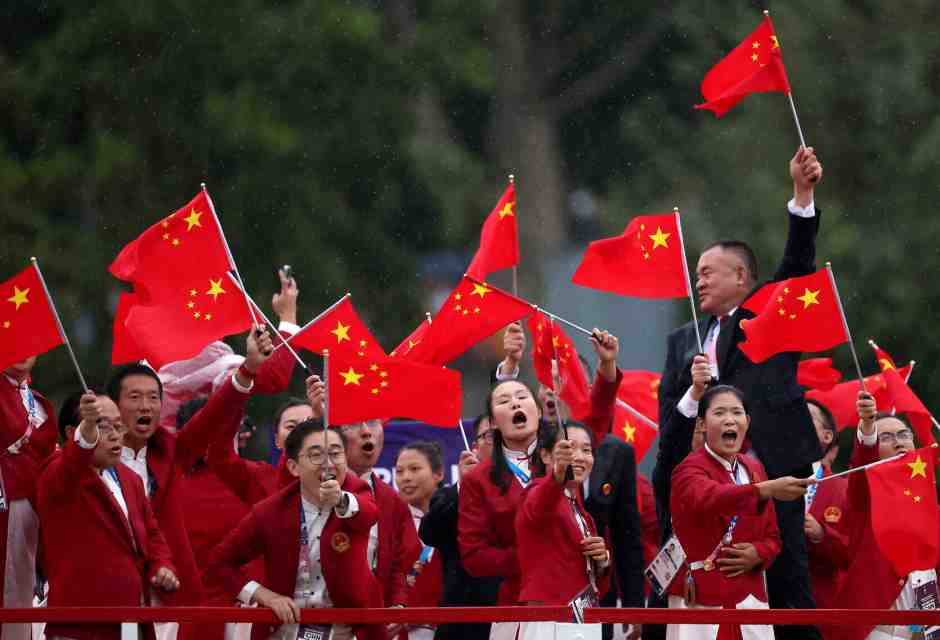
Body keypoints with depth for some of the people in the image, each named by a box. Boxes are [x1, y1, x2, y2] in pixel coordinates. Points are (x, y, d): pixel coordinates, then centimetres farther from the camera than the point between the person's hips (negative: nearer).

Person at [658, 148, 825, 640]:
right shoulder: (683, 341, 21)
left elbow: (798, 262, -4)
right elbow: (668, 415, 15)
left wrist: (802, 193, -15)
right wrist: (693, 391, -7)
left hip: (772, 466, -4)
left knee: (786, 580, -7)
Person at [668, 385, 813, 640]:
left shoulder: (755, 469, 14)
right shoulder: (689, 470, -7)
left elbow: (772, 537, 18)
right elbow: (709, 499, -31)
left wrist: (758, 554, -6)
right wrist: (767, 489, -46)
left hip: (749, 598, 6)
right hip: (701, 599, -6)